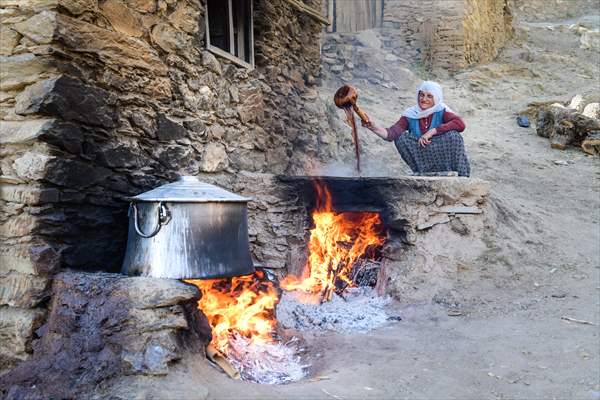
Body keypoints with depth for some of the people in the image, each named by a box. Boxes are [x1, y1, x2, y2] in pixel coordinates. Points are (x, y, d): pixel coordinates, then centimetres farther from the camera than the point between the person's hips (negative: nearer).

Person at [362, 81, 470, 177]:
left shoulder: (441, 111, -6)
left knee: (453, 135, -27)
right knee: (401, 137, -16)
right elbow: (391, 134, -15)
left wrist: (432, 131, -27)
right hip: (422, 161, 2)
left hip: (444, 159, -2)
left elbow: (460, 124, -24)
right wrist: (373, 127, -34)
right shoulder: (410, 115, -1)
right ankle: (423, 174, -16)